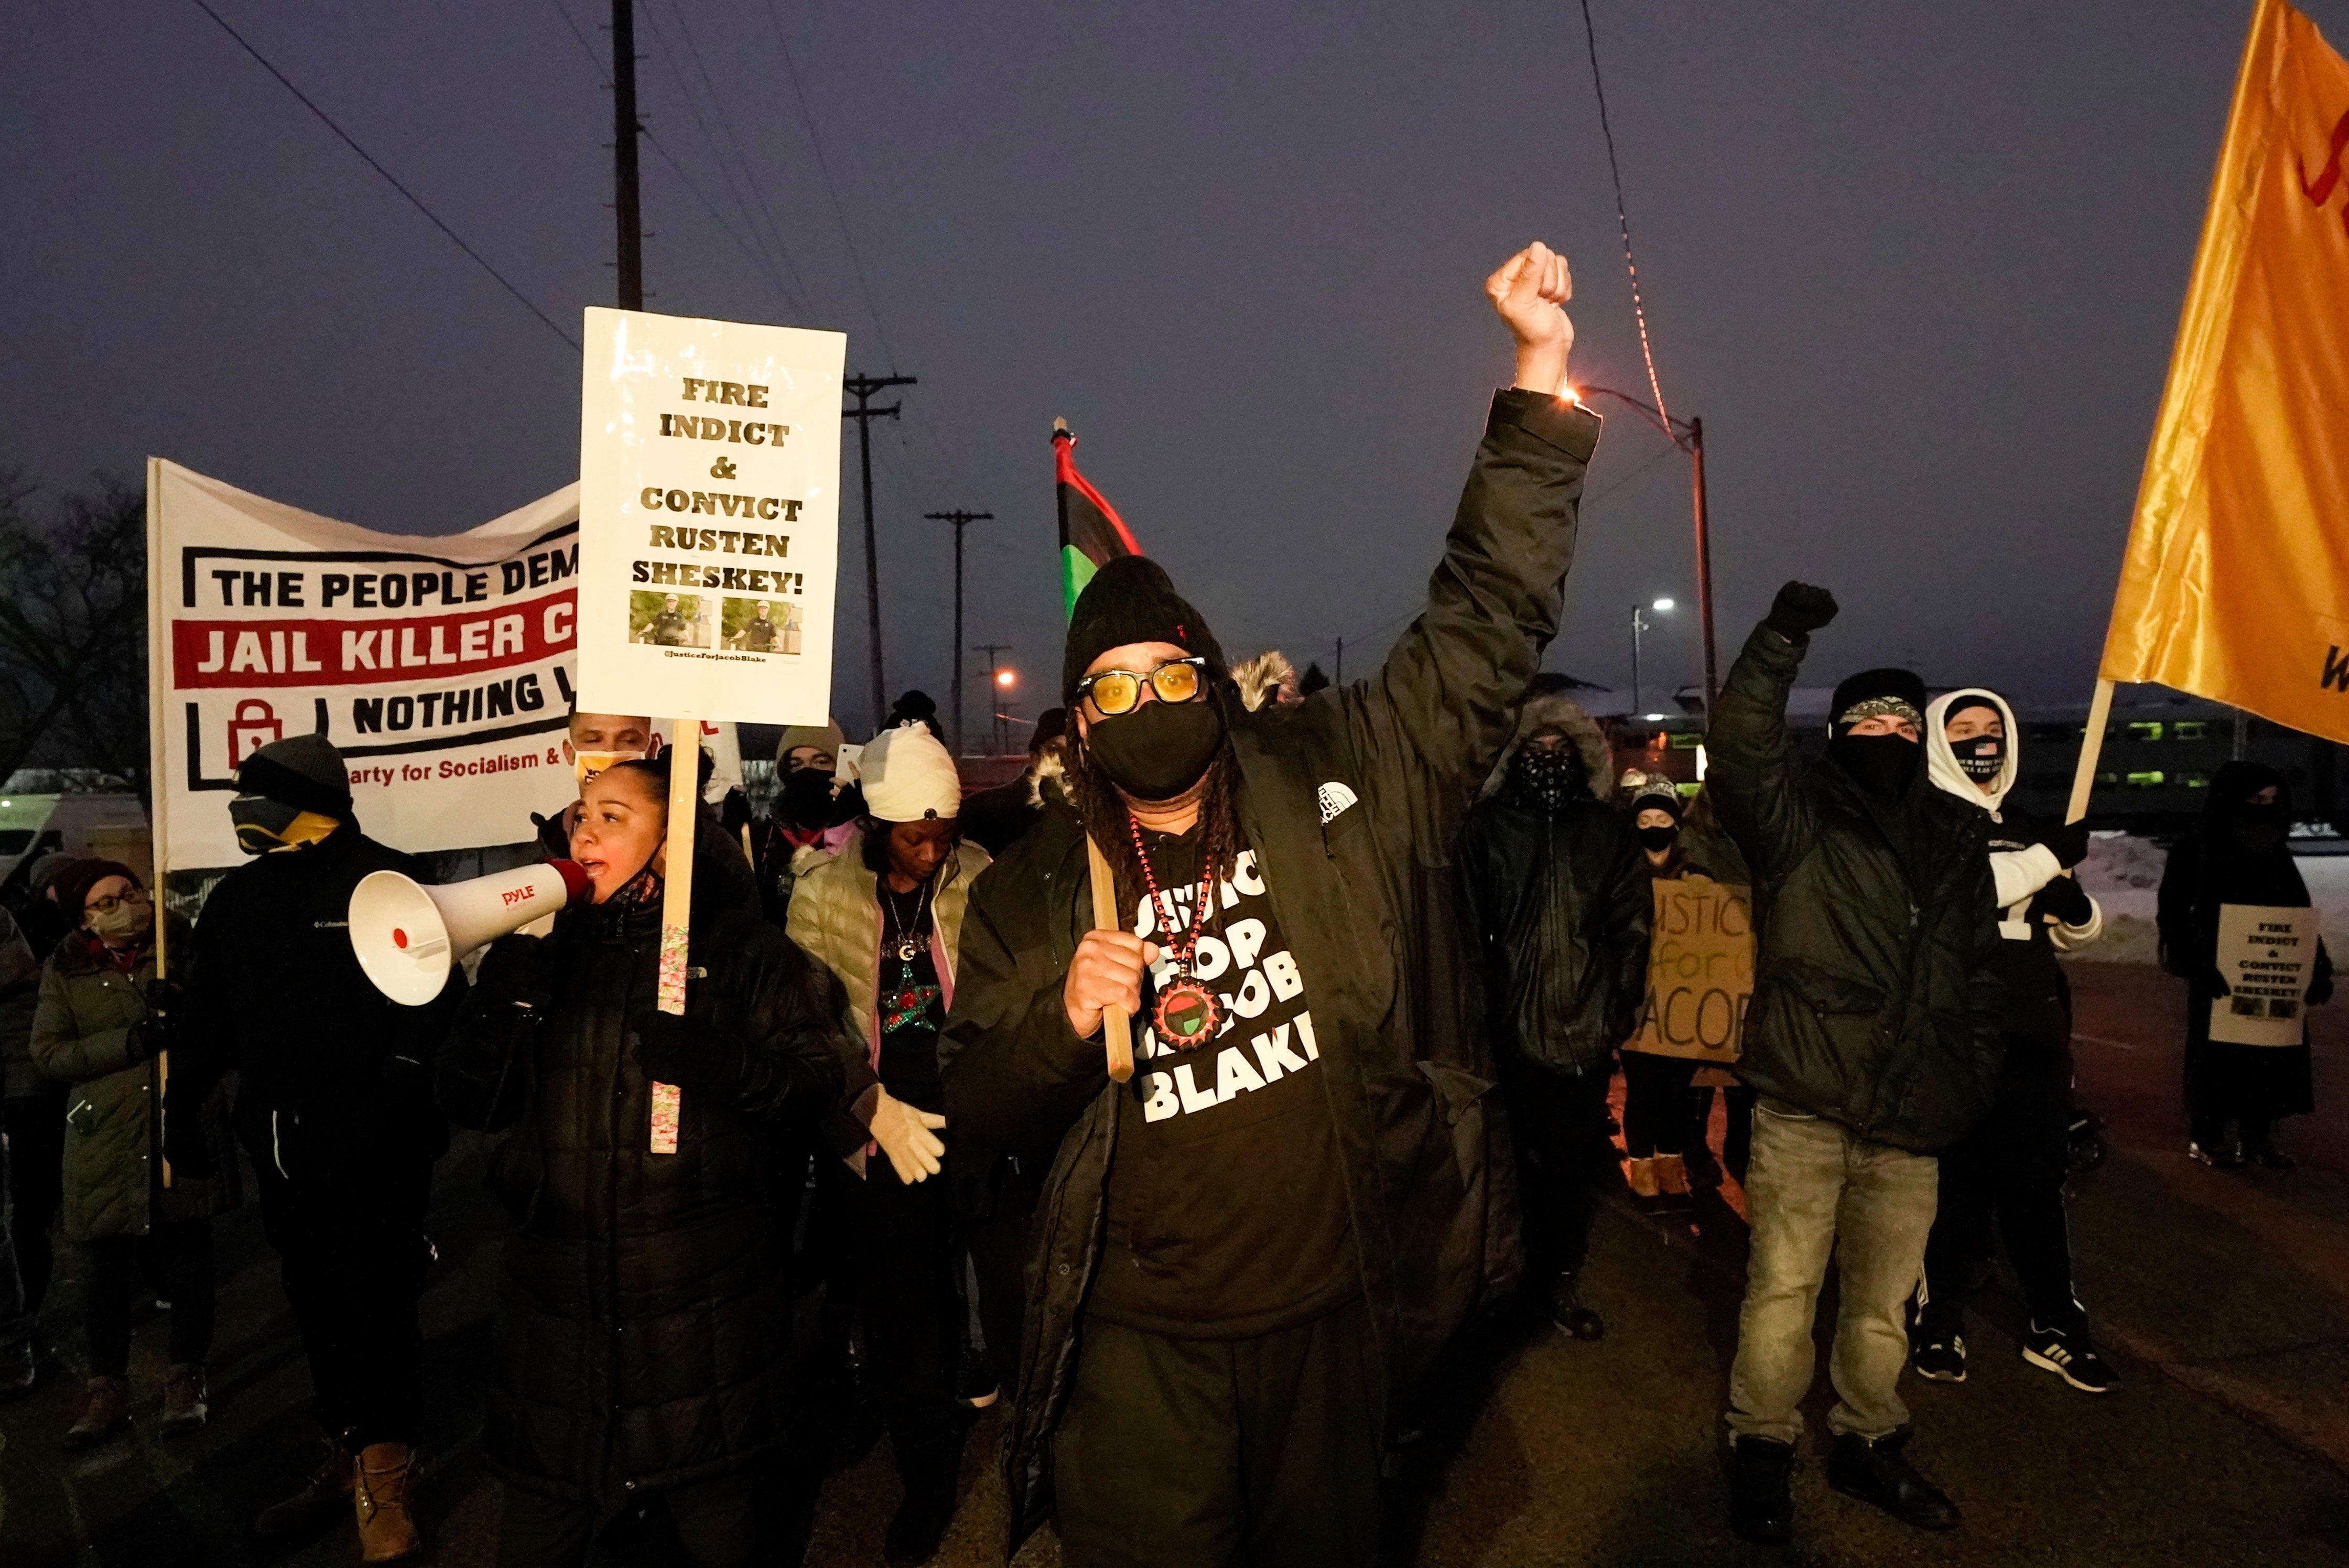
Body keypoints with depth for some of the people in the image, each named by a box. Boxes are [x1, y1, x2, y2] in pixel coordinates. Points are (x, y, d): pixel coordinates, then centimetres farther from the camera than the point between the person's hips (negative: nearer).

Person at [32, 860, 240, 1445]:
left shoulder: (184, 948, 3)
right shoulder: (66, 970, 4)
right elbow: (50, 1052, -4)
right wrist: (129, 1043, -17)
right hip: (106, 1139, 1)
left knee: (188, 1260, 6)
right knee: (108, 1271, 6)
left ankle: (187, 1381, 23)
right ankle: (107, 1392, 23)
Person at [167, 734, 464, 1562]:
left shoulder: (383, 880, -10)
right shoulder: (240, 896, 12)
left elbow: (435, 997, -16)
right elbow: (206, 1017, 18)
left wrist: (406, 1082, -23)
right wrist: (182, 1110, 18)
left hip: (377, 1149, -7)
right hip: (285, 1149, 7)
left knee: (377, 1303, -3)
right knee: (317, 1305, 16)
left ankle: (384, 1481, 9)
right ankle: (345, 1456, 32)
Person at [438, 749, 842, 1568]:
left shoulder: (741, 948, -3)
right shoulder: (545, 947, 7)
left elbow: (814, 1076, -10)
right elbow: (472, 1101, 0)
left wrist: (707, 1054, -25)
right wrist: (513, 980, -14)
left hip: (701, 1311, -3)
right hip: (557, 1305, 4)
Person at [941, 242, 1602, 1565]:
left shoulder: (1338, 789, -4)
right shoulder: (1032, 892, -3)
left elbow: (1485, 622, -7)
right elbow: (982, 1110, 2)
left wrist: (1541, 376, -12)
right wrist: (1063, 1021, -20)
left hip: (1334, 1317, 1)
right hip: (1142, 1344, -1)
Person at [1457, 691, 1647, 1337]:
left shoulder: (1607, 829, 9)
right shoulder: (1486, 826, 2)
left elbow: (1630, 925, 7)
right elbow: (1468, 926, -3)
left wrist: (1621, 1006, 0)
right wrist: (1478, 1007, -9)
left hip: (1586, 1027, 2)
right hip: (1511, 1029, -2)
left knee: (1577, 1163, 9)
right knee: (1523, 1159, 5)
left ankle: (1560, 1280, 24)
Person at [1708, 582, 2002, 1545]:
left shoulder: (1955, 838, 12)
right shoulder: (1799, 818, -2)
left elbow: (1980, 974, 16)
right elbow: (1739, 751, -22)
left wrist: (1974, 1083, 11)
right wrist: (1781, 642, -31)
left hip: (1910, 1115, 4)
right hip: (1803, 1105, -4)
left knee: (1885, 1297, 17)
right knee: (1783, 1286, 5)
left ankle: (1867, 1445, 35)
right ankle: (1761, 1448, 22)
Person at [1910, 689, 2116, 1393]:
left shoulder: (2028, 829, 16)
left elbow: (2077, 932, 21)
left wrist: (2077, 908, -2)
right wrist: (2049, 859, -19)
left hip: (2033, 1033, 6)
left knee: (2038, 1178, 13)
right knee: (1954, 1180, 0)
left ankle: (2054, 1326, 24)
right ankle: (1938, 1324, 14)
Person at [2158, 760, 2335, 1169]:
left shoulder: (2277, 856, 10)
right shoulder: (2196, 853, -7)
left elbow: (2302, 916, 14)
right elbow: (2172, 915, -10)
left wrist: (2318, 969, 6)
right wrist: (2196, 962, -21)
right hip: (2219, 976, -5)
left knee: (2271, 1056, 9)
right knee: (2217, 1056, 2)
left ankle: (2258, 1136, 23)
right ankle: (2206, 1137, 14)